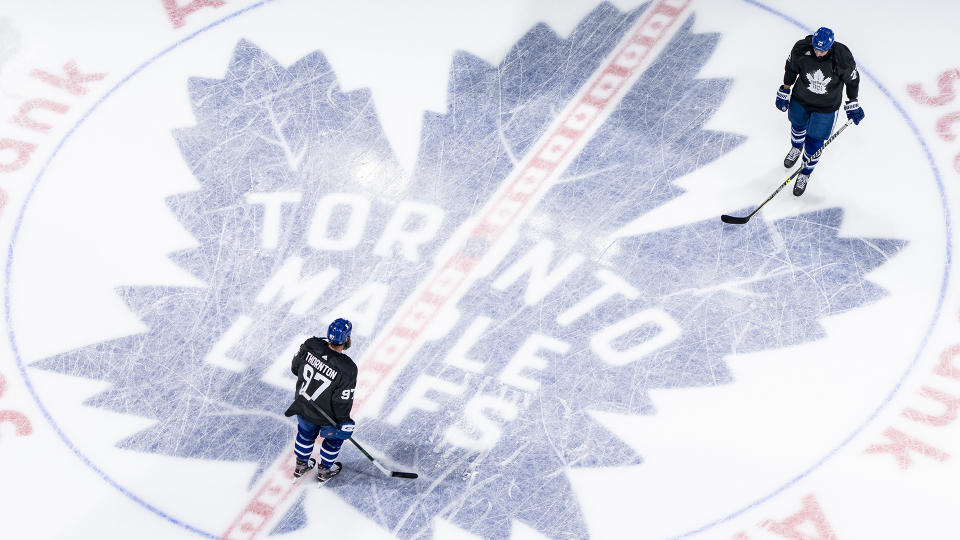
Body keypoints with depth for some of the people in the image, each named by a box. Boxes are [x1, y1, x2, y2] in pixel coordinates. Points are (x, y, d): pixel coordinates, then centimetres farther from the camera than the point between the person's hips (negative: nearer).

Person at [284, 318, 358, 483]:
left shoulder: (310, 346, -22)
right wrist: (343, 421, -6)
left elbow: (295, 367, -2)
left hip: (302, 406, 4)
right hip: (326, 416, -4)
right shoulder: (347, 369, -34)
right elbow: (342, 401, -24)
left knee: (306, 433, 33)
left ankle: (301, 464, 55)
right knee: (334, 438, 28)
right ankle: (325, 470, 49)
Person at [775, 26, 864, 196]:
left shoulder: (842, 57, -30)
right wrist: (785, 91, 5)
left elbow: (852, 79, -11)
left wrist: (852, 104, -1)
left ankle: (806, 172, 32)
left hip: (826, 107, -3)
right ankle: (796, 148, 65)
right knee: (798, 125, 29)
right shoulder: (801, 48, -26)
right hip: (800, 99, 3)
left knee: (814, 143, 3)